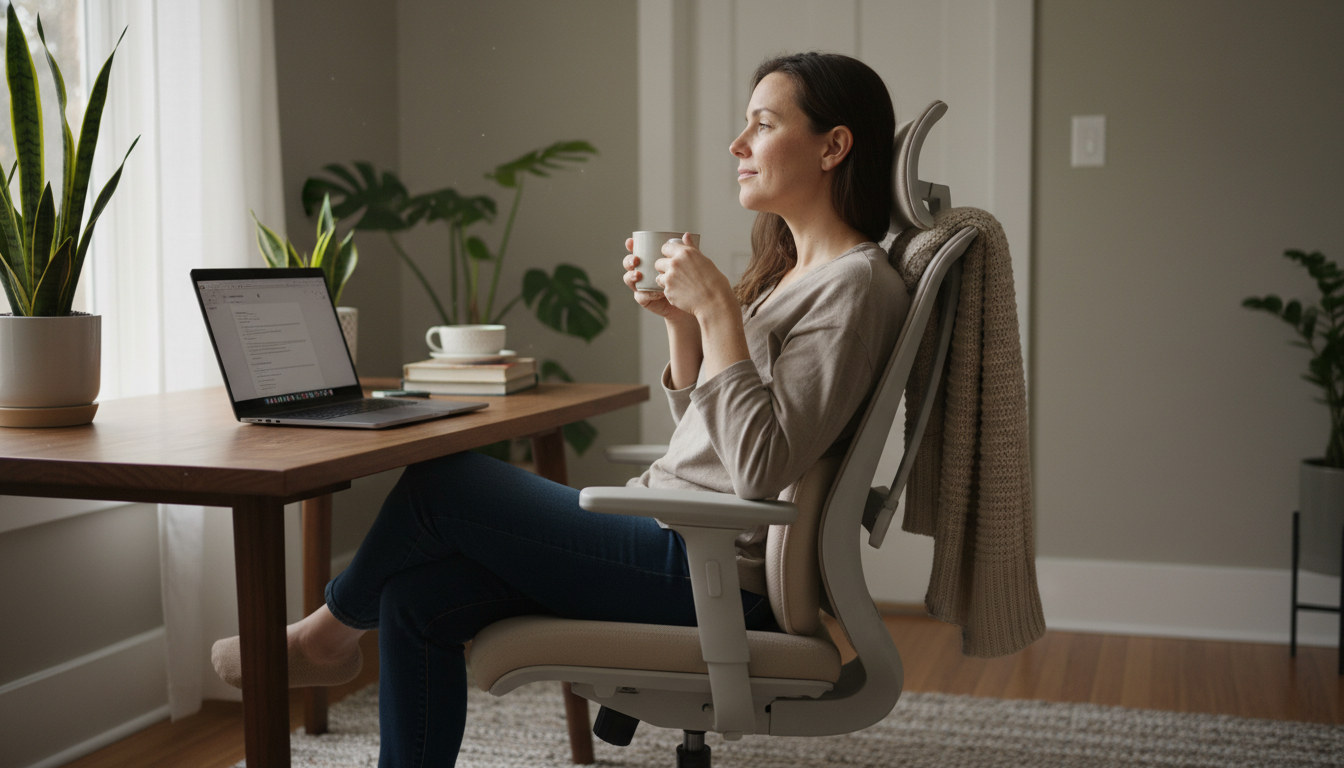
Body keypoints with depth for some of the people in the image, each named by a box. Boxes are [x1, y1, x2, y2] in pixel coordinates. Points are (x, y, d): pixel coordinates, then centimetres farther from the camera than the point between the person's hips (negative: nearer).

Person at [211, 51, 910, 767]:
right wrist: (680, 318, 4)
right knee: (417, 596, -1)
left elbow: (760, 468, -24)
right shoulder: (792, 270, 17)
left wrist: (718, 309, -22)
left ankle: (332, 629, 24)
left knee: (438, 479, -3)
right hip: (676, 541, 9)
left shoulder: (857, 285, -14)